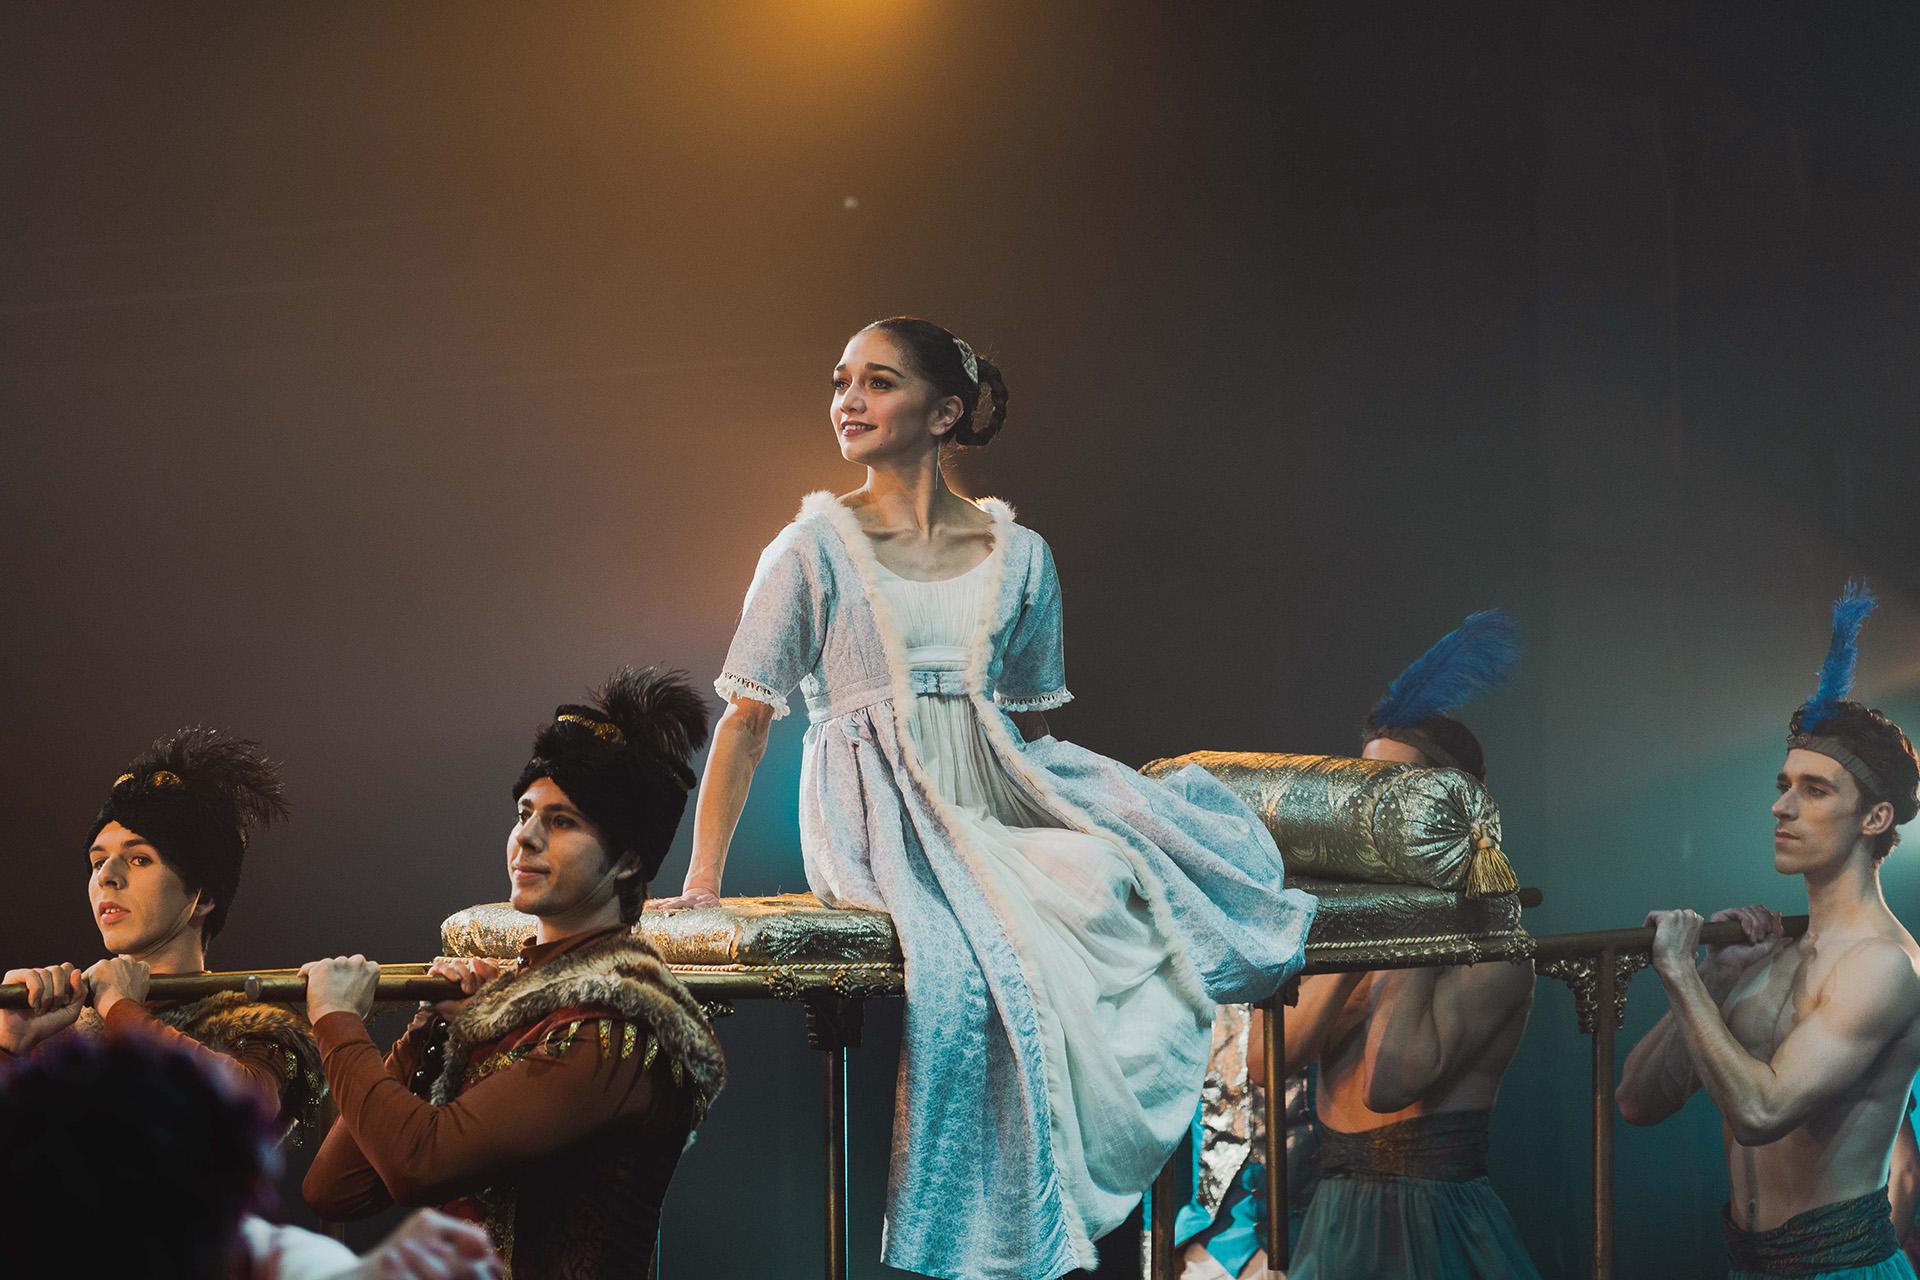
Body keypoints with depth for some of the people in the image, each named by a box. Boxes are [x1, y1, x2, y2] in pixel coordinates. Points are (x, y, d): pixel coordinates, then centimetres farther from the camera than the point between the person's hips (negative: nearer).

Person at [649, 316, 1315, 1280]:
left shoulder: (1017, 556, 14)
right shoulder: (816, 548, 4)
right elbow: (746, 717, 1)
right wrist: (700, 884, -6)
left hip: (997, 803, 4)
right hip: (879, 822, -4)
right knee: (973, 949, -34)